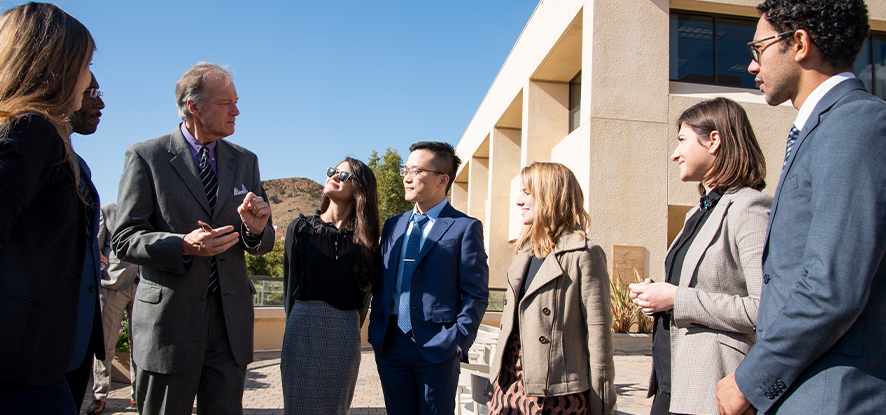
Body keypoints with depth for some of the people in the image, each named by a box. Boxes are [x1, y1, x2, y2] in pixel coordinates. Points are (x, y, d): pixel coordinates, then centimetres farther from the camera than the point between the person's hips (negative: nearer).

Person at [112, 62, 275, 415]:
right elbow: (124, 239, -6)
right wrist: (184, 245, -23)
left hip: (231, 318, 4)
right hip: (170, 316, -3)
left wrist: (256, 230, -12)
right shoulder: (146, 156, -2)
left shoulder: (245, 160, 12)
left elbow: (262, 244, 12)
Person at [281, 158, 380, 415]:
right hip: (304, 327, 0)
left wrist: (350, 330, 7)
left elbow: (364, 293, 10)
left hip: (345, 336, 0)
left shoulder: (365, 239, 5)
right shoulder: (301, 228, 5)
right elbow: (291, 283, 8)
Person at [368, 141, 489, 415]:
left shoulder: (465, 228, -5)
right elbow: (380, 283, 15)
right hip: (390, 346, 5)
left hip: (437, 349, -5)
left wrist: (457, 342, -12)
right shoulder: (393, 225, 13)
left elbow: (476, 294, -7)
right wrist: (376, 330, 5)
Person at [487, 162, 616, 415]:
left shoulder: (583, 255, -10)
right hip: (510, 381, 6)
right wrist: (497, 382, 15)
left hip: (556, 393, -6)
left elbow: (598, 332, -11)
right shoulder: (525, 252, 13)